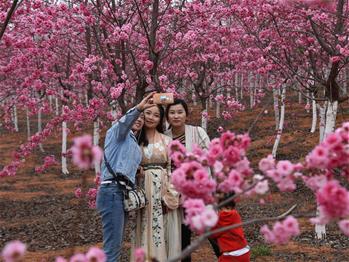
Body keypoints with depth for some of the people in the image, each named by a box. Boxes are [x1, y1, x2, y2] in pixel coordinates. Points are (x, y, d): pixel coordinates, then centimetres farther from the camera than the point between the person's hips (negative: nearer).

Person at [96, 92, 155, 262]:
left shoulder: (135, 145, 29)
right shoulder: (117, 132, 6)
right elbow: (124, 122, -19)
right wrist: (138, 108, -35)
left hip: (123, 192, 9)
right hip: (112, 190, -9)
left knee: (115, 246, 7)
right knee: (112, 247, -15)